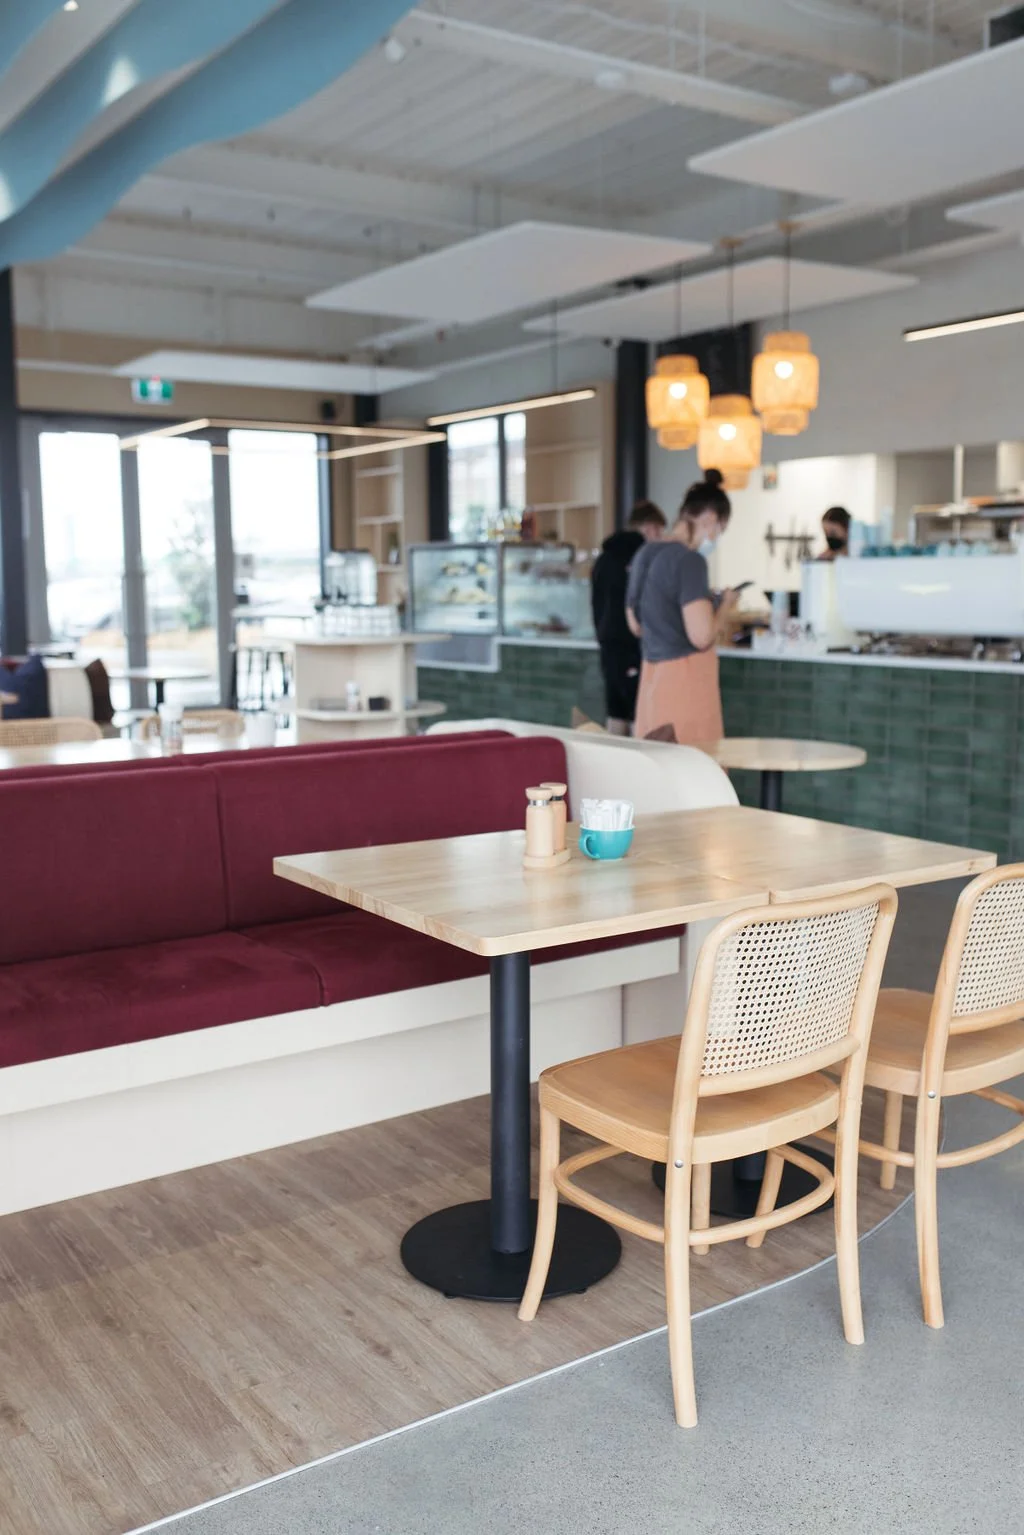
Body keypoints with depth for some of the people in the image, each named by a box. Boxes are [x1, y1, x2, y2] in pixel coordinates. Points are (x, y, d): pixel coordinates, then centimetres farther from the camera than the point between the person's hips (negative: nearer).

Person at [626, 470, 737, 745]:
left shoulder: (645, 555, 10)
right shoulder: (689, 561, -15)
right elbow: (702, 636, -22)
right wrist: (726, 606, -3)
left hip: (652, 676, 8)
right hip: (685, 679, -8)